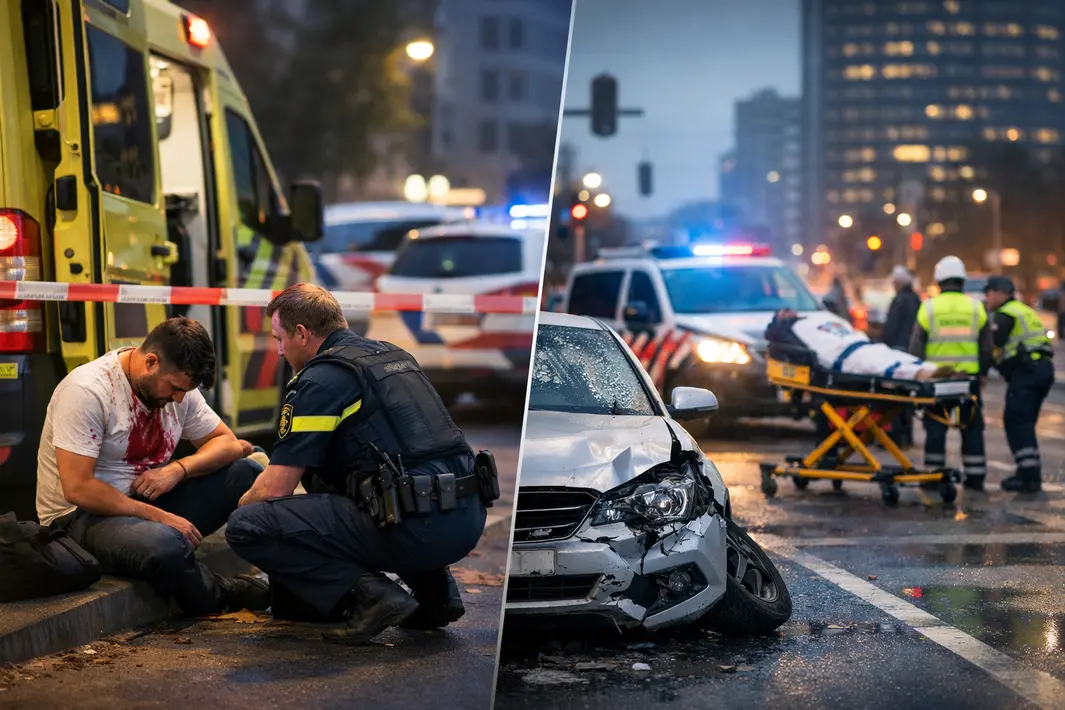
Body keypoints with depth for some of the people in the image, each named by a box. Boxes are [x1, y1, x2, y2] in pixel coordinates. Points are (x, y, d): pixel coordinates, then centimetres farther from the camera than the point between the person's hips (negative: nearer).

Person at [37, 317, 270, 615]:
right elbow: (77, 488, -25)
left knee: (247, 473, -6)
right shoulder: (86, 391, -21)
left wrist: (178, 469, -13)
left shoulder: (176, 383, 2)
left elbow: (228, 443, 8)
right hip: (81, 516, -8)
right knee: (164, 544, -39)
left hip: (147, 502, 8)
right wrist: (160, 517, -25)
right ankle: (220, 598, -9)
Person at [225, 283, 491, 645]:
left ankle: (368, 594, -9)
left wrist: (243, 504, 20)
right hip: (469, 519, 8)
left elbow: (275, 489, -5)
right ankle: (435, 587, 21)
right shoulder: (396, 356, 22)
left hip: (415, 531, -8)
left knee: (247, 527, -4)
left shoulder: (319, 380, -3)